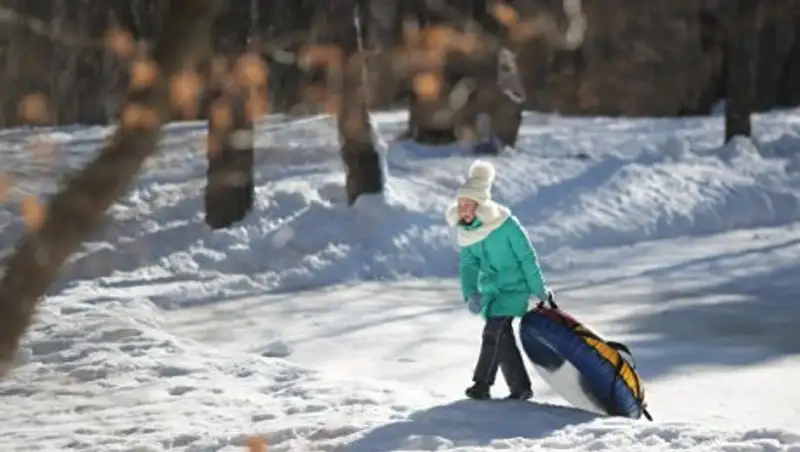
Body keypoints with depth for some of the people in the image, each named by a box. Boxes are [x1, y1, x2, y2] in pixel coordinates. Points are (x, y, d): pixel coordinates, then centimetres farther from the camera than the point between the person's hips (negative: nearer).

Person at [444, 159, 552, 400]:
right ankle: (521, 388, 20)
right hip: (489, 289, 7)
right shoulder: (465, 231, -3)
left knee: (494, 331, -20)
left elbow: (527, 257, -15)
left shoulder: (505, 224, -21)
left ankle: (482, 384, -14)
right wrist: (470, 293, -19)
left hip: (514, 287, -7)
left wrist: (540, 290, -10)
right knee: (502, 339, 10)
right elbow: (468, 264, -2)